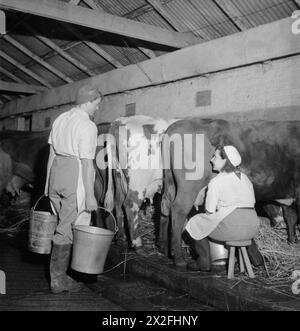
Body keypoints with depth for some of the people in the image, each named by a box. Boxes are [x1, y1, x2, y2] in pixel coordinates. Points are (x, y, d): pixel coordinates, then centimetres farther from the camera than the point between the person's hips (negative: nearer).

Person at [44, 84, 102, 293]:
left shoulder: (61, 119, 14)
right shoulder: (87, 126, -10)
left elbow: (52, 153, 16)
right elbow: (87, 162, -15)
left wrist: (48, 183, 22)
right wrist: (90, 195, -14)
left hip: (56, 172, 8)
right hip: (75, 176, -8)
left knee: (65, 225, 14)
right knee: (67, 230, 2)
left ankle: (59, 275, 20)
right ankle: (58, 280, 13)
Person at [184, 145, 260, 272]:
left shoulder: (215, 182, -6)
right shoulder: (245, 178, 15)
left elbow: (209, 212, -5)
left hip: (230, 228, -7)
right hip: (252, 228, 7)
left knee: (195, 225, 17)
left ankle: (204, 263, 22)